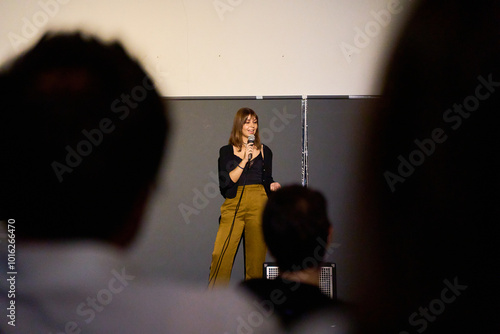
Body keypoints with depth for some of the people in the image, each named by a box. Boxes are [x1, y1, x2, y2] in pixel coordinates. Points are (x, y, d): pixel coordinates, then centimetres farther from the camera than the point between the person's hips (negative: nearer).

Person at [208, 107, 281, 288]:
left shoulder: (264, 151, 14)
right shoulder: (226, 151, 8)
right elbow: (225, 183, -4)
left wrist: (272, 186, -2)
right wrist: (244, 160, -10)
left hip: (258, 205, 2)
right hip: (233, 205, -1)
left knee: (255, 257, -2)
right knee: (220, 255, -12)